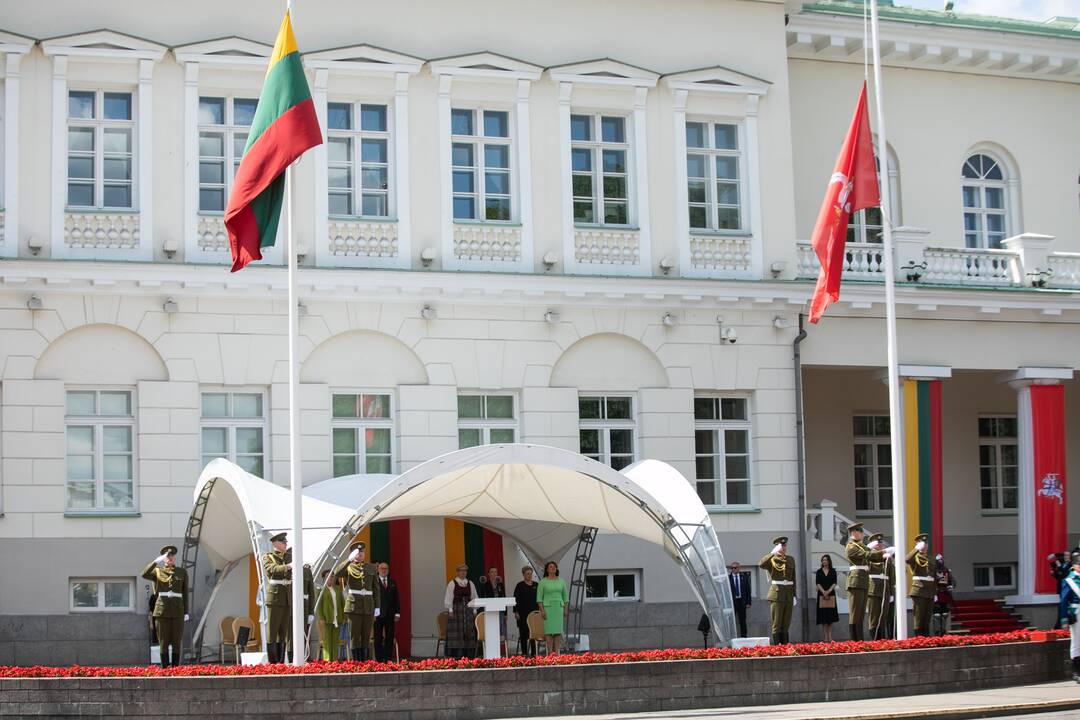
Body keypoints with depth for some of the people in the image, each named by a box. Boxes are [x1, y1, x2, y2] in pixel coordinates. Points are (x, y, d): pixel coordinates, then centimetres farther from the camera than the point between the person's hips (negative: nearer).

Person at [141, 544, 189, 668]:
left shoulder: (182, 572, 10)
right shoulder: (158, 571, 7)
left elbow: (185, 594, 10)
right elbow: (144, 574, -15)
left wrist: (186, 612, 5)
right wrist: (157, 561, -21)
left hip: (177, 611, 1)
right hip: (162, 610, -1)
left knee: (177, 642, 1)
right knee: (163, 642, -1)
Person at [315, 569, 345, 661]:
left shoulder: (338, 589, 16)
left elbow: (343, 603, 16)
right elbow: (318, 605, -4)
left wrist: (343, 617, 8)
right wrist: (321, 618, -12)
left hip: (337, 619, 4)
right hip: (326, 619, -4)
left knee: (335, 640, 4)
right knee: (327, 640, -6)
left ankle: (335, 660, 6)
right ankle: (327, 660, -5)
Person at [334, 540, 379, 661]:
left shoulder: (370, 568, 14)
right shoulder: (349, 567, 3)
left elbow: (376, 589, 14)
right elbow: (337, 573, -19)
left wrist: (376, 608, 8)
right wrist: (349, 559, -27)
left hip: (368, 606, 3)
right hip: (354, 606, -3)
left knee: (366, 636, 4)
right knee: (355, 636, -2)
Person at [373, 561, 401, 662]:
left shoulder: (392, 583, 15)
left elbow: (396, 599, 13)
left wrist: (397, 613, 4)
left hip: (390, 615, 3)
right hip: (378, 615, -3)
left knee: (389, 639, 2)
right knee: (378, 639, -1)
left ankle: (388, 660, 5)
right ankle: (379, 661, 2)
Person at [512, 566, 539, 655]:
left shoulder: (536, 585, 11)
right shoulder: (520, 586, 1)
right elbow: (516, 600, -2)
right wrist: (516, 612, -9)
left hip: (534, 612, 3)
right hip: (523, 613, -3)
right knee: (523, 633, 0)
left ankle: (533, 652, 5)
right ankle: (524, 653, 3)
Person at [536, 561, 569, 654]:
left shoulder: (561, 581, 11)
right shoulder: (543, 582, 0)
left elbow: (565, 596, 14)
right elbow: (539, 598, -2)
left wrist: (566, 609, 7)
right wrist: (542, 610, -11)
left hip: (559, 608, 4)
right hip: (548, 608, -3)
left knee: (558, 630, 0)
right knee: (549, 630, -7)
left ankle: (556, 652, 3)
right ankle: (550, 653, -5)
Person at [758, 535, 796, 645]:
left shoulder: (791, 560, 14)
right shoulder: (772, 560, -2)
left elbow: (793, 579, 16)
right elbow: (761, 564, -25)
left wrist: (794, 595, 10)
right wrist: (773, 553, -28)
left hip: (789, 595, 5)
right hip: (777, 595, -5)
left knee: (786, 625, 8)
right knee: (777, 625, -5)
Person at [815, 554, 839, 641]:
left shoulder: (833, 571, 7)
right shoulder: (819, 571, 7)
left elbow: (834, 583, 0)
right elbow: (817, 583, -1)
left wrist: (828, 591, -13)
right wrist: (823, 592, -13)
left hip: (831, 595, 1)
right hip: (821, 595, -1)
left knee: (831, 617, 0)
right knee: (823, 617, -4)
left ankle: (830, 637, 1)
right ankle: (825, 637, -4)